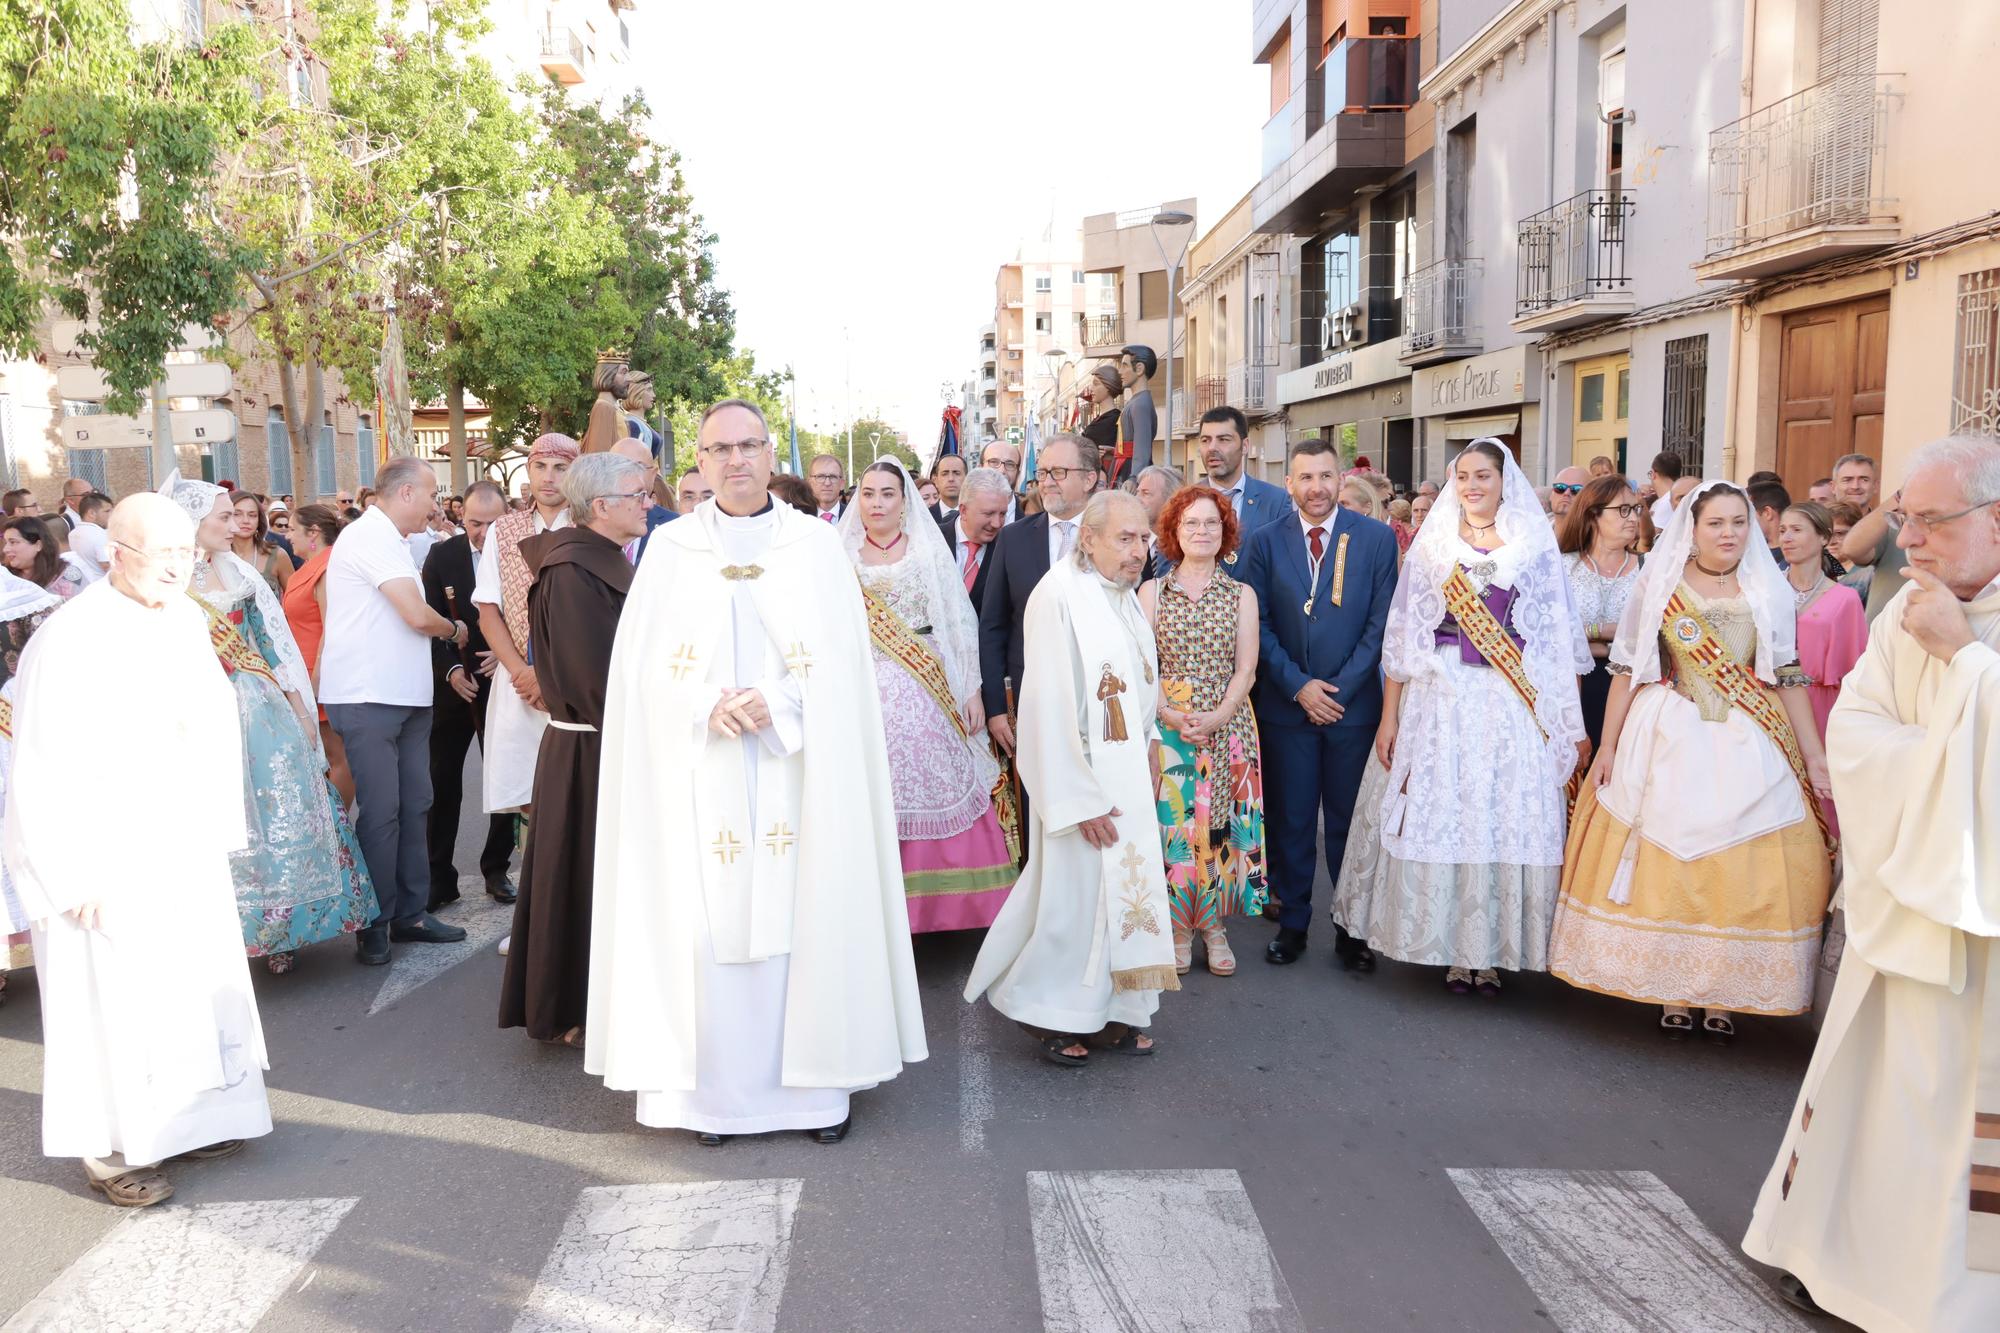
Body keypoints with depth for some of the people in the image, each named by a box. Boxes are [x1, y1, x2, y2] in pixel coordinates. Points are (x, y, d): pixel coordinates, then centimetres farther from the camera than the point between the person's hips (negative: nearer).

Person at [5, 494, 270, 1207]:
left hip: (185, 849, 7)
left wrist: (219, 825, 2)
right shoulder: (72, 639, -18)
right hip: (108, 859, -7)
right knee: (112, 1001, 4)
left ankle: (183, 1121, 33)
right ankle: (110, 1149, 21)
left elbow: (217, 721, 7)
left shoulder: (186, 620, 2)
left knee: (196, 984, 15)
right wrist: (76, 875, -18)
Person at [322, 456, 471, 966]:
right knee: (381, 810, -4)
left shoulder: (388, 540, 20)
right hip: (367, 698, -9)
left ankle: (410, 913, 18)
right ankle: (375, 923, 7)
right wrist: (454, 628, 0)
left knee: (414, 805, 10)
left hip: (404, 695, 10)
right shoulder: (370, 536, -13)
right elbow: (417, 614, -18)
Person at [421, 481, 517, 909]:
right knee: (442, 784, 4)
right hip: (452, 684, 1)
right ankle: (439, 878, 13)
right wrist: (451, 670, -13)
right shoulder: (441, 556, 0)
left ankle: (496, 869, 22)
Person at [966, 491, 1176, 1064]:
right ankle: (1054, 1015, 19)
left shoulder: (1125, 598, 8)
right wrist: (1081, 799, -20)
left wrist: (1150, 749, 6)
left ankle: (1110, 1013, 24)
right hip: (1081, 774, -8)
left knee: (1122, 887, 12)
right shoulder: (1061, 598, -18)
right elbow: (1052, 705, -20)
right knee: (1076, 892, 1)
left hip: (1129, 773, 8)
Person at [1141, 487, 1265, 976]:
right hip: (1166, 725, 0)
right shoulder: (1151, 591, 6)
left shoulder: (1241, 595, 7)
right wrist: (1167, 713, -14)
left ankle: (1213, 922, 15)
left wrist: (1218, 716, -14)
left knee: (1219, 821, 1)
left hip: (1227, 725, 1)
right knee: (1172, 820, -2)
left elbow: (1246, 669, 1)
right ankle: (1179, 925, 12)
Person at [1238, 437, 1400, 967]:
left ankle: (1352, 931, 17)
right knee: (1290, 820, 6)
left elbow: (1381, 622, -2)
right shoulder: (1265, 541, 3)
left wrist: (1339, 687, -9)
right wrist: (1298, 684, -9)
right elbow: (1256, 623, 0)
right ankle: (1292, 924, 19)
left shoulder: (1377, 538, 1)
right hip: (1285, 705, 1)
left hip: (1354, 704, 0)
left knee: (1350, 822, 6)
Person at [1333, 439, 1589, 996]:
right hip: (1440, 700, 0)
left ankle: (1491, 950, 15)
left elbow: (1559, 642, 3)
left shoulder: (1536, 548, 6)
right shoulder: (1432, 545, 6)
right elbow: (1401, 636, 3)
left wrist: (1572, 724, -3)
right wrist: (1389, 716, -3)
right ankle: (1452, 949, 15)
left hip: (1515, 705, 0)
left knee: (1508, 820, 1)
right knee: (1440, 817, 1)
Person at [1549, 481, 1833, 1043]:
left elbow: (1789, 678, 6)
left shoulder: (1769, 591, 6)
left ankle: (1724, 997, 12)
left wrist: (1814, 757, 2)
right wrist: (1607, 747, -2)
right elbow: (1629, 671, 2)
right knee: (1664, 864, 0)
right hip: (1671, 742, -1)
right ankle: (1673, 995, 11)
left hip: (1749, 747, 1)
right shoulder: (1659, 585, 2)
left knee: (1742, 872, 1)